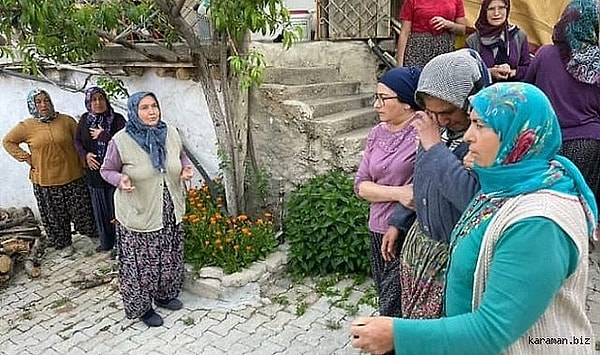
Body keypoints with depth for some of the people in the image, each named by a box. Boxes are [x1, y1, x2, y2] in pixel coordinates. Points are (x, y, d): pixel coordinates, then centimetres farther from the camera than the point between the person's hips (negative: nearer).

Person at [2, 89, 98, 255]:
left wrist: (84, 164, -3)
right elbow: (8, 141, 10)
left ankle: (92, 234, 31)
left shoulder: (67, 120, -4)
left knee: (81, 211, 9)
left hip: (73, 177, -1)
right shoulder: (26, 126, -2)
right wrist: (25, 157, 0)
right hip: (45, 181, 1)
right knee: (55, 215, 12)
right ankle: (64, 244, 29)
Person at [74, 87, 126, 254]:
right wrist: (85, 155, -6)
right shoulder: (85, 119, 5)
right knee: (100, 207, 12)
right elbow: (77, 141, 11)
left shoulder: (117, 119, -7)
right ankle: (106, 241, 27)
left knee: (116, 207, 1)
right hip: (94, 171, 4)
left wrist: (102, 135, -16)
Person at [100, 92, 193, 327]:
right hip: (139, 214, -5)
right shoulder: (121, 140, -16)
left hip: (170, 211, 5)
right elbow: (106, 170, -4)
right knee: (141, 261, 8)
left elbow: (181, 156, 14)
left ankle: (164, 295, 43)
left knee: (170, 257, 19)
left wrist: (186, 167, -7)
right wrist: (121, 180, -25)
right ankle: (142, 306, 30)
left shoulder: (171, 134, -4)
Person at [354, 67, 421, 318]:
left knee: (393, 309, 0)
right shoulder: (377, 134, 6)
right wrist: (398, 193, -13)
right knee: (386, 300, 20)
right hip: (379, 231, 7)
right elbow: (361, 185, 2)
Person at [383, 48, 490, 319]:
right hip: (419, 242, 7)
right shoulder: (437, 127, -1)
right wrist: (397, 222, 17)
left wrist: (434, 146, -29)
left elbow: (472, 196, -38)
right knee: (414, 319, 21)